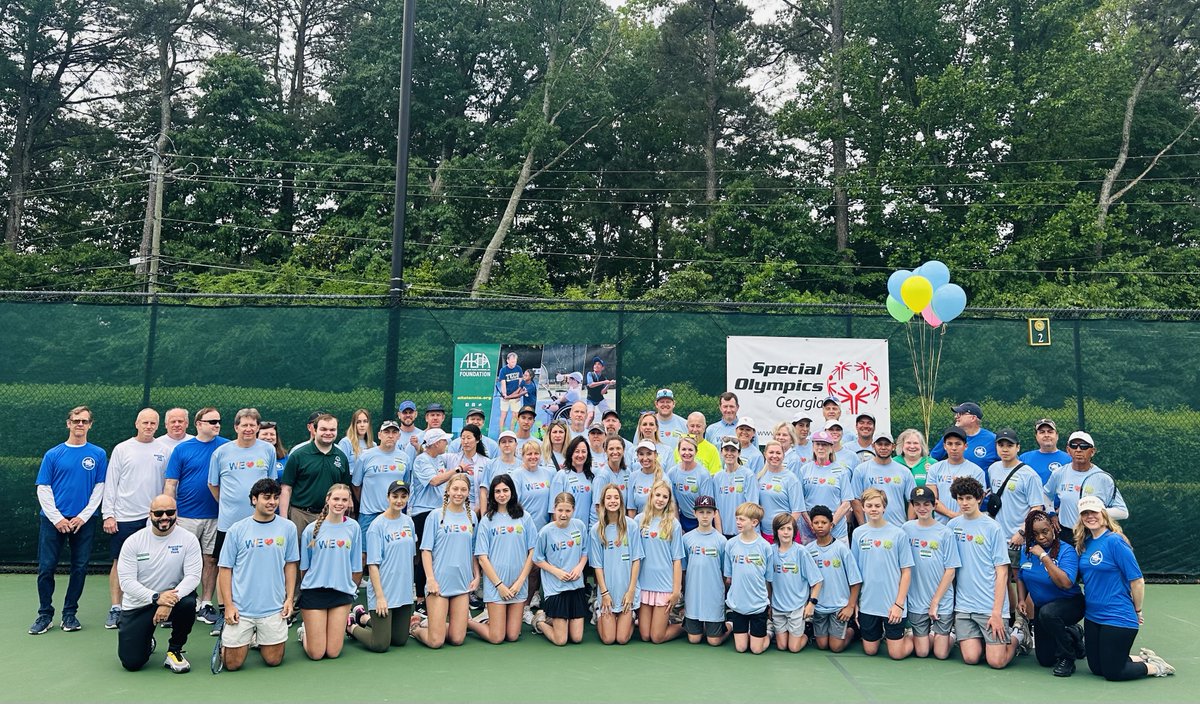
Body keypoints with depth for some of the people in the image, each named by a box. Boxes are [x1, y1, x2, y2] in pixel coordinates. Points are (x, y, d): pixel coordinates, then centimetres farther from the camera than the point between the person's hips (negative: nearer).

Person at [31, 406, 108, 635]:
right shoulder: (53, 454, 3)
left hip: (84, 521, 0)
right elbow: (43, 489, 1)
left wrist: (83, 516, -7)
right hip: (53, 520, 0)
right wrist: (57, 518, -8)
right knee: (46, 568, 1)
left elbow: (99, 489, 2)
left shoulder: (98, 455, 3)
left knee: (80, 568, 4)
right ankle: (45, 615, 14)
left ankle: (70, 613, 17)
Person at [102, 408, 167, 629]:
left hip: (153, 517, 1)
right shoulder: (122, 449, 2)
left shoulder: (163, 451, 6)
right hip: (124, 517, -1)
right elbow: (110, 483, 2)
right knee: (119, 563, 3)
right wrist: (108, 514, -5)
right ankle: (115, 609, 11)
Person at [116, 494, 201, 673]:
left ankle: (174, 651, -6)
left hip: (172, 598, 0)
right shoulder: (133, 541, -7)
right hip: (137, 605, 0)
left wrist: (170, 601, -31)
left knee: (188, 603, -35)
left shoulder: (188, 539, -8)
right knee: (131, 663, -10)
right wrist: (156, 597, -26)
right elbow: (126, 581, -12)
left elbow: (193, 576, -15)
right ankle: (147, 644, 30)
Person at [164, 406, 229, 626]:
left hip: (215, 516, 1)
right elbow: (170, 483, 1)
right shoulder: (182, 449, 1)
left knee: (211, 559, 7)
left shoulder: (226, 447, 2)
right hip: (187, 515, -1)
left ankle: (206, 605, 18)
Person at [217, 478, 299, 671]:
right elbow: (225, 569, 1)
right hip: (240, 609, -1)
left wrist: (289, 598, 2)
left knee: (273, 660, 6)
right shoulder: (237, 530, -2)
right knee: (232, 664, 3)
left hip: (274, 609, 1)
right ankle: (225, 639, 35)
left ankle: (259, 639, 36)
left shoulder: (288, 528, 2)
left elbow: (290, 565, 8)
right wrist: (228, 605, -6)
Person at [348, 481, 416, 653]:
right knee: (380, 645, -3)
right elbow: (372, 565, -14)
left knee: (400, 640, 14)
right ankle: (351, 626, 22)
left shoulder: (408, 522, 6)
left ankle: (365, 617, 32)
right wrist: (380, 596, -18)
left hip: (405, 592, 7)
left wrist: (409, 585, 13)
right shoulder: (378, 525, -13)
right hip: (384, 592, -6)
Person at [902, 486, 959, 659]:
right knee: (921, 652, 3)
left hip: (942, 601, -1)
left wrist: (935, 602, -8)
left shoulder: (945, 533, -5)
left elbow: (950, 571, -5)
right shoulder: (906, 529, 0)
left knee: (941, 654, 0)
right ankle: (931, 634, 32)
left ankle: (951, 635, 29)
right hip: (916, 601, 1)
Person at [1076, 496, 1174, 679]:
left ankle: (1155, 667, 24)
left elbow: (1137, 580, -14)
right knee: (1096, 668, 15)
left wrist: (1137, 611, -3)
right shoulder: (1084, 544, 4)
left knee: (1112, 673, 1)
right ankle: (1143, 658, 33)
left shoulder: (1114, 541, -17)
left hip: (1118, 619, -7)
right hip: (1092, 616, 7)